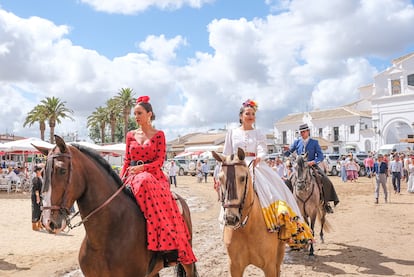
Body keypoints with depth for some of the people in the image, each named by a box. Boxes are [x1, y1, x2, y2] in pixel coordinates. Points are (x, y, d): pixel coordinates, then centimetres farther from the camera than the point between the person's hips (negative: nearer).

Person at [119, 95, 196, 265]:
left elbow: (160, 160, -2)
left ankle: (170, 244, -35)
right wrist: (121, 178, -1)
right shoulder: (131, 135, 16)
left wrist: (141, 168, -18)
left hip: (153, 175, -4)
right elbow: (127, 160, 15)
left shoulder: (158, 135, 5)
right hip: (132, 176, 4)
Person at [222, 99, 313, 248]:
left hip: (256, 166, 1)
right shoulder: (232, 133, 13)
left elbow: (262, 150, -2)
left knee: (274, 189, -21)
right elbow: (226, 155, 12)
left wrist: (258, 158, -26)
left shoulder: (259, 134, 14)